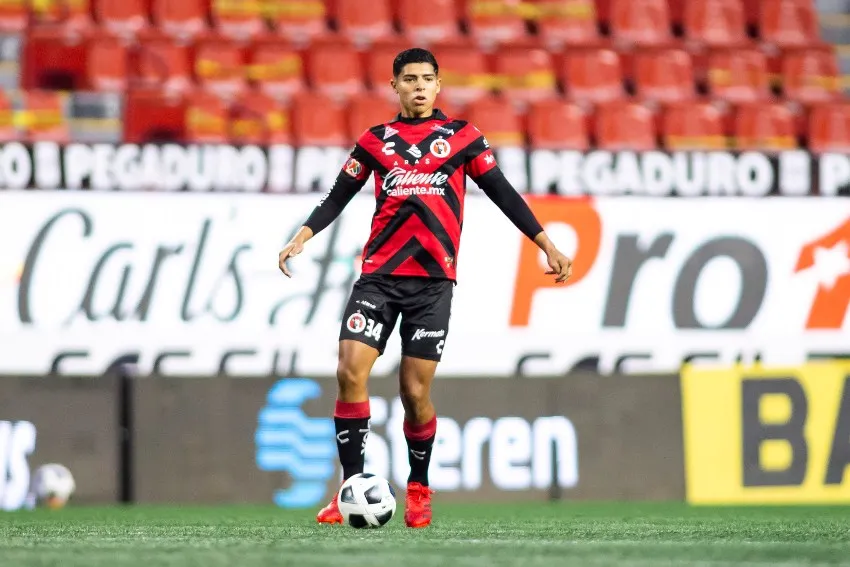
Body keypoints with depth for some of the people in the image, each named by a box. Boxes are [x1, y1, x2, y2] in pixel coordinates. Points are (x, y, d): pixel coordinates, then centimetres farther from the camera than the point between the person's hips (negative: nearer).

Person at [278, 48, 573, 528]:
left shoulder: (462, 136, 8)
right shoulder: (376, 140, 12)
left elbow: (503, 192, 9)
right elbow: (338, 197, 12)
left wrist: (547, 245, 4)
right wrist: (302, 237, -4)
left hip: (433, 280, -1)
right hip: (379, 275, 1)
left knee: (415, 392, -4)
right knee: (351, 372, -15)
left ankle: (419, 489, 17)